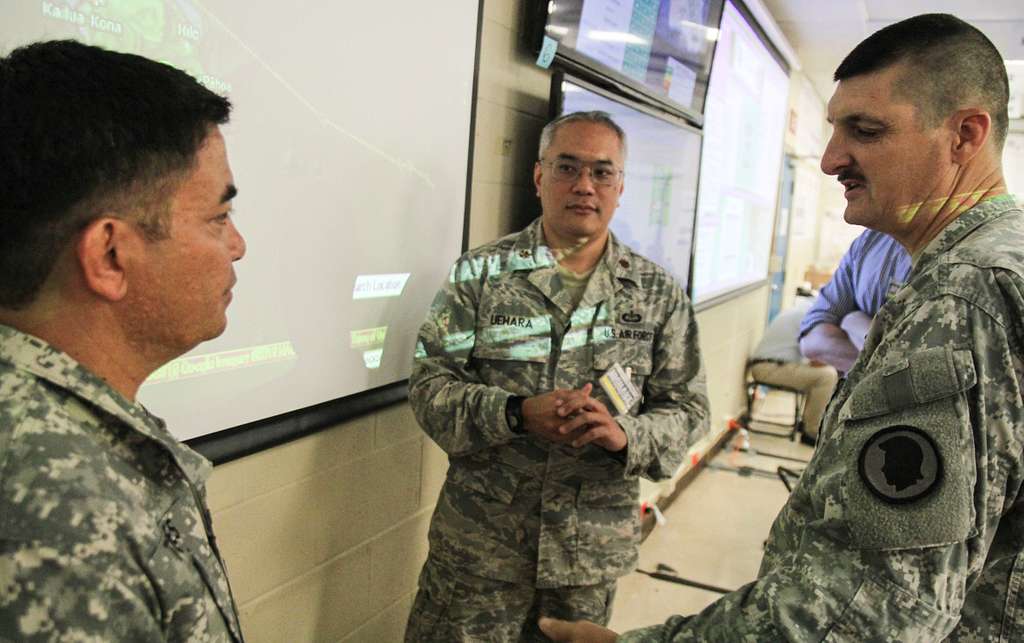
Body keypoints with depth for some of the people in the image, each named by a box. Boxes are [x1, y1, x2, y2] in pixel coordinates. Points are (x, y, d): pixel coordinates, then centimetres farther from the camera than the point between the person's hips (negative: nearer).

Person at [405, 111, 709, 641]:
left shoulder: (659, 293, 1)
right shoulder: (480, 273, -4)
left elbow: (687, 408, 2)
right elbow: (429, 384, -6)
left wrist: (627, 434, -19)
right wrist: (517, 413, -23)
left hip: (594, 551, 2)